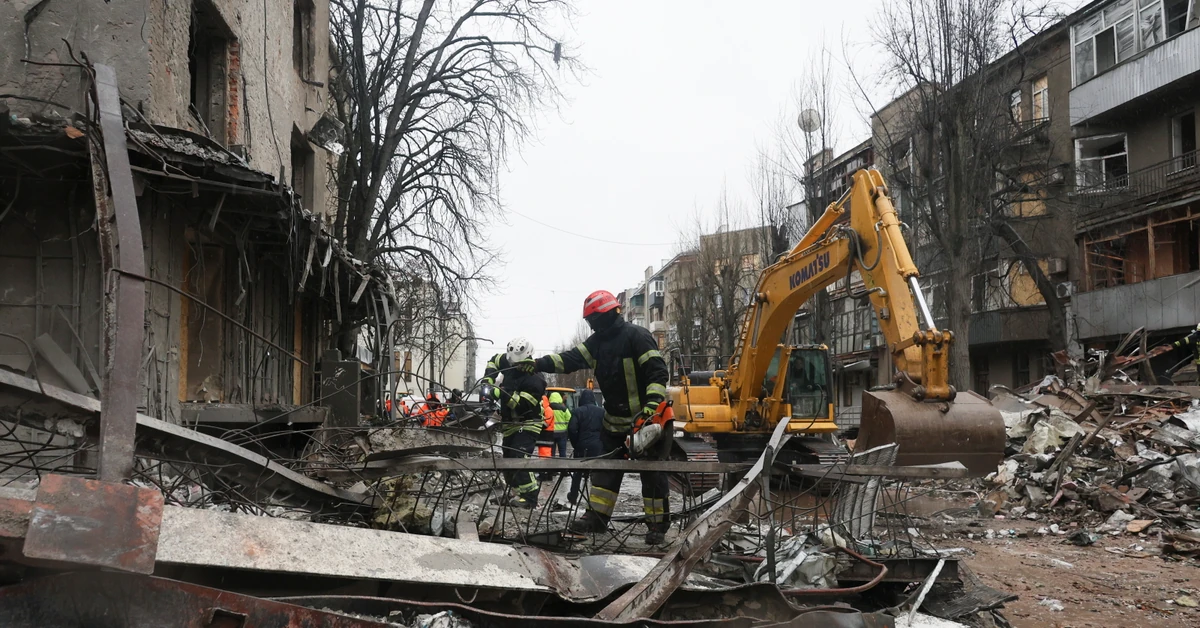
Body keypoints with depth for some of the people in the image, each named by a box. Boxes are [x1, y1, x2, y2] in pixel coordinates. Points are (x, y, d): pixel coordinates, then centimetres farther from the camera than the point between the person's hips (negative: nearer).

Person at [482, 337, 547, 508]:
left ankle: (530, 497, -23)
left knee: (519, 457, -24)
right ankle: (520, 494, 26)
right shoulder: (509, 362, -5)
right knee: (508, 461, 13)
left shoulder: (534, 380, -26)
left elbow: (521, 404, -31)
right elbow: (494, 361, 16)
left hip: (527, 423, -8)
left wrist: (501, 394, -39)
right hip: (509, 423, 8)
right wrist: (488, 380, 0)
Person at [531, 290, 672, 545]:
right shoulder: (597, 340, 6)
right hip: (614, 419, 8)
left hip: (646, 417, -8)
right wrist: (539, 364, -17)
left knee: (652, 471, -1)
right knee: (606, 467, 10)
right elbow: (572, 359, -3)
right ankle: (597, 516, 18)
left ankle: (657, 524, 8)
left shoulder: (637, 336, -17)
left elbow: (658, 371, -23)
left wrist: (653, 402, -34)